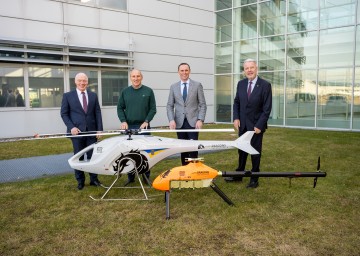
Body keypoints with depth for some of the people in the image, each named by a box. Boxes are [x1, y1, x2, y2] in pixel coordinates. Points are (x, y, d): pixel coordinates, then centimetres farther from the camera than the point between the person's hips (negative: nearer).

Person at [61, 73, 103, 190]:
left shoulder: (93, 95, 9)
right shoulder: (68, 96, 2)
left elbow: (98, 113, 6)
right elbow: (64, 114, 1)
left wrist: (99, 129, -2)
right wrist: (71, 127, -12)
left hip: (91, 131, 2)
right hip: (77, 131, -2)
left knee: (93, 156, 6)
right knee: (78, 157, 6)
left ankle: (94, 179, 17)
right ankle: (80, 181, 18)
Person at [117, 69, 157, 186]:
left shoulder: (148, 91, 4)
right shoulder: (125, 92, 9)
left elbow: (153, 109, 2)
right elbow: (120, 108, 9)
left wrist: (146, 121, -10)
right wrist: (123, 121, -5)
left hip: (144, 126, -1)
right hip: (129, 127, 2)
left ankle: (146, 177, 13)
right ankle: (130, 177, 15)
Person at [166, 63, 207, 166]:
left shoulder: (197, 85, 4)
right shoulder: (173, 87, 10)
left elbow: (202, 104, 2)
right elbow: (169, 105, 8)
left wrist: (200, 120, -9)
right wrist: (171, 120, -7)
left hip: (193, 122, -2)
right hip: (179, 122, 2)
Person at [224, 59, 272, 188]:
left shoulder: (265, 85, -11)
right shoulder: (241, 84, 3)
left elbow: (267, 108, -12)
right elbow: (236, 102, 10)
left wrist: (259, 125, -16)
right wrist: (236, 118, -3)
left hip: (256, 125, -4)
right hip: (243, 124, 4)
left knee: (255, 152, 7)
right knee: (242, 150, 13)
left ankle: (254, 179, 19)